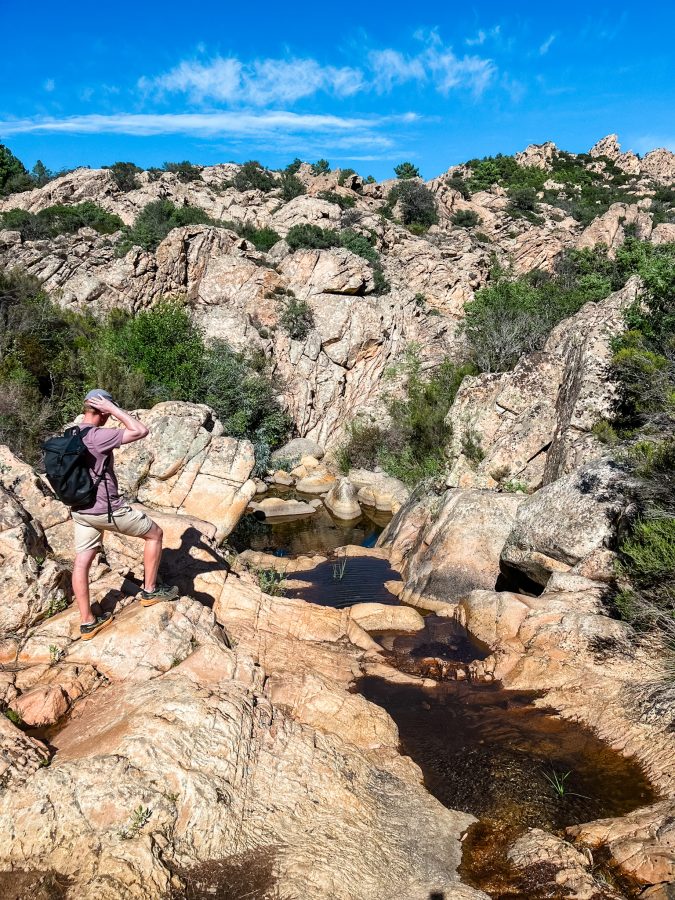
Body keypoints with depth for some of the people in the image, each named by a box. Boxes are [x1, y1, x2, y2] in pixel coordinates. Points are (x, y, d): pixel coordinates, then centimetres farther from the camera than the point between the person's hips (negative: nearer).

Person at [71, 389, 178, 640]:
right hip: (107, 510, -8)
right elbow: (141, 431, -25)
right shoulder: (97, 436, -22)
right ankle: (150, 590, 18)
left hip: (80, 510, 8)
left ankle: (87, 622, 18)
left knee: (82, 562, 9)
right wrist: (114, 409, -17)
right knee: (154, 533, 9)